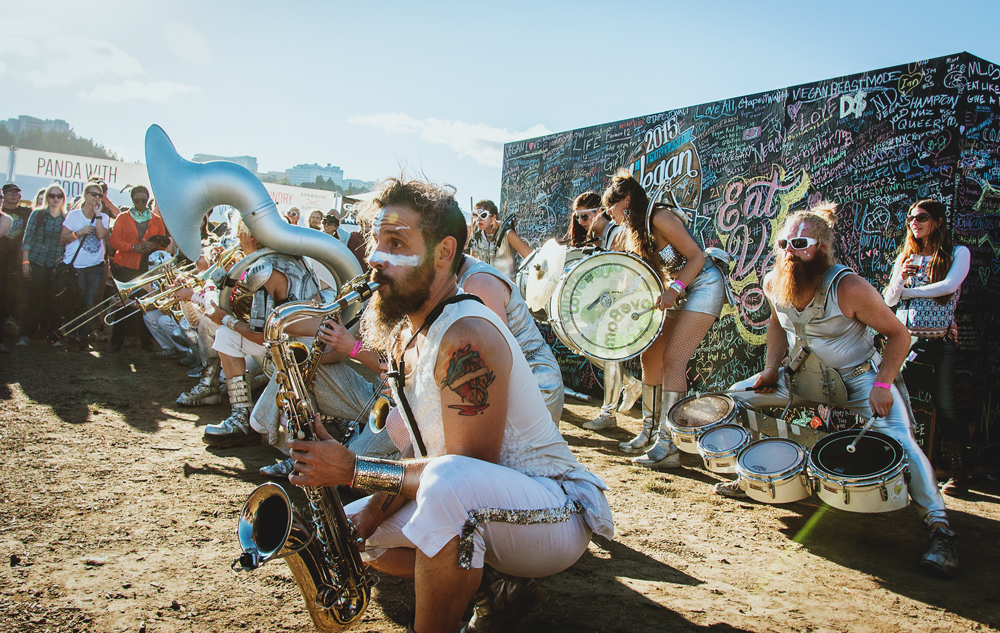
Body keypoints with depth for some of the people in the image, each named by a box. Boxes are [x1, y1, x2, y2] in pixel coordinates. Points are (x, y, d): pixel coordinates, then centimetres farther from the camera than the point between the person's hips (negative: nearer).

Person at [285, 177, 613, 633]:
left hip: (558, 515, -10)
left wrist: (356, 470, -21)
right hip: (473, 510, 10)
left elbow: (468, 466, -25)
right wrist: (365, 519, -4)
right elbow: (420, 453, 9)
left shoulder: (465, 337, -23)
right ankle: (498, 587, 10)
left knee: (449, 483, -39)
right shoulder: (403, 334, 7)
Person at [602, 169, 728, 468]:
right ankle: (649, 432, 14)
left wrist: (675, 288, -33)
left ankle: (668, 446, -18)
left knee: (672, 359, -18)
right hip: (680, 292, 10)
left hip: (703, 285, -10)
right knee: (650, 357, 5)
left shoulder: (660, 217, -18)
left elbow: (697, 257, -21)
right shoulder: (636, 229, 9)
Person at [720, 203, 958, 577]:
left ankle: (939, 527, -14)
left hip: (859, 377, -5)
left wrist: (883, 385, -27)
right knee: (737, 397, 1)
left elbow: (899, 334, -16)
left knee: (898, 441, -27)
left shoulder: (848, 287, -27)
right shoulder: (773, 284, -10)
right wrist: (771, 368, 0)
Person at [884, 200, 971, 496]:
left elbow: (949, 286, -15)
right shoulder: (906, 256, 14)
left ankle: (959, 474, 6)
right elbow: (889, 300, 7)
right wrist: (899, 279, -13)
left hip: (940, 341, -3)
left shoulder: (958, 253, 4)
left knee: (945, 407, -4)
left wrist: (908, 290, -5)